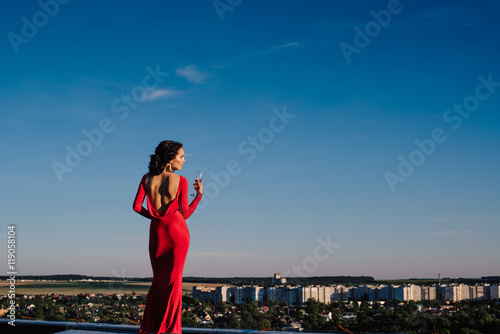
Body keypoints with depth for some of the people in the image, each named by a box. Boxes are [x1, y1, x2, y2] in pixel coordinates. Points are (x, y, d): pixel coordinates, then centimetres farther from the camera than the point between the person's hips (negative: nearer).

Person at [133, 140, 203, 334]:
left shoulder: (147, 179, 0)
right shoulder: (180, 180, -10)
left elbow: (137, 206, -3)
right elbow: (185, 214, -8)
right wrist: (199, 194, 0)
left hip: (157, 230, 3)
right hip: (177, 229, -3)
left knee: (158, 279, 16)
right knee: (174, 279, 7)